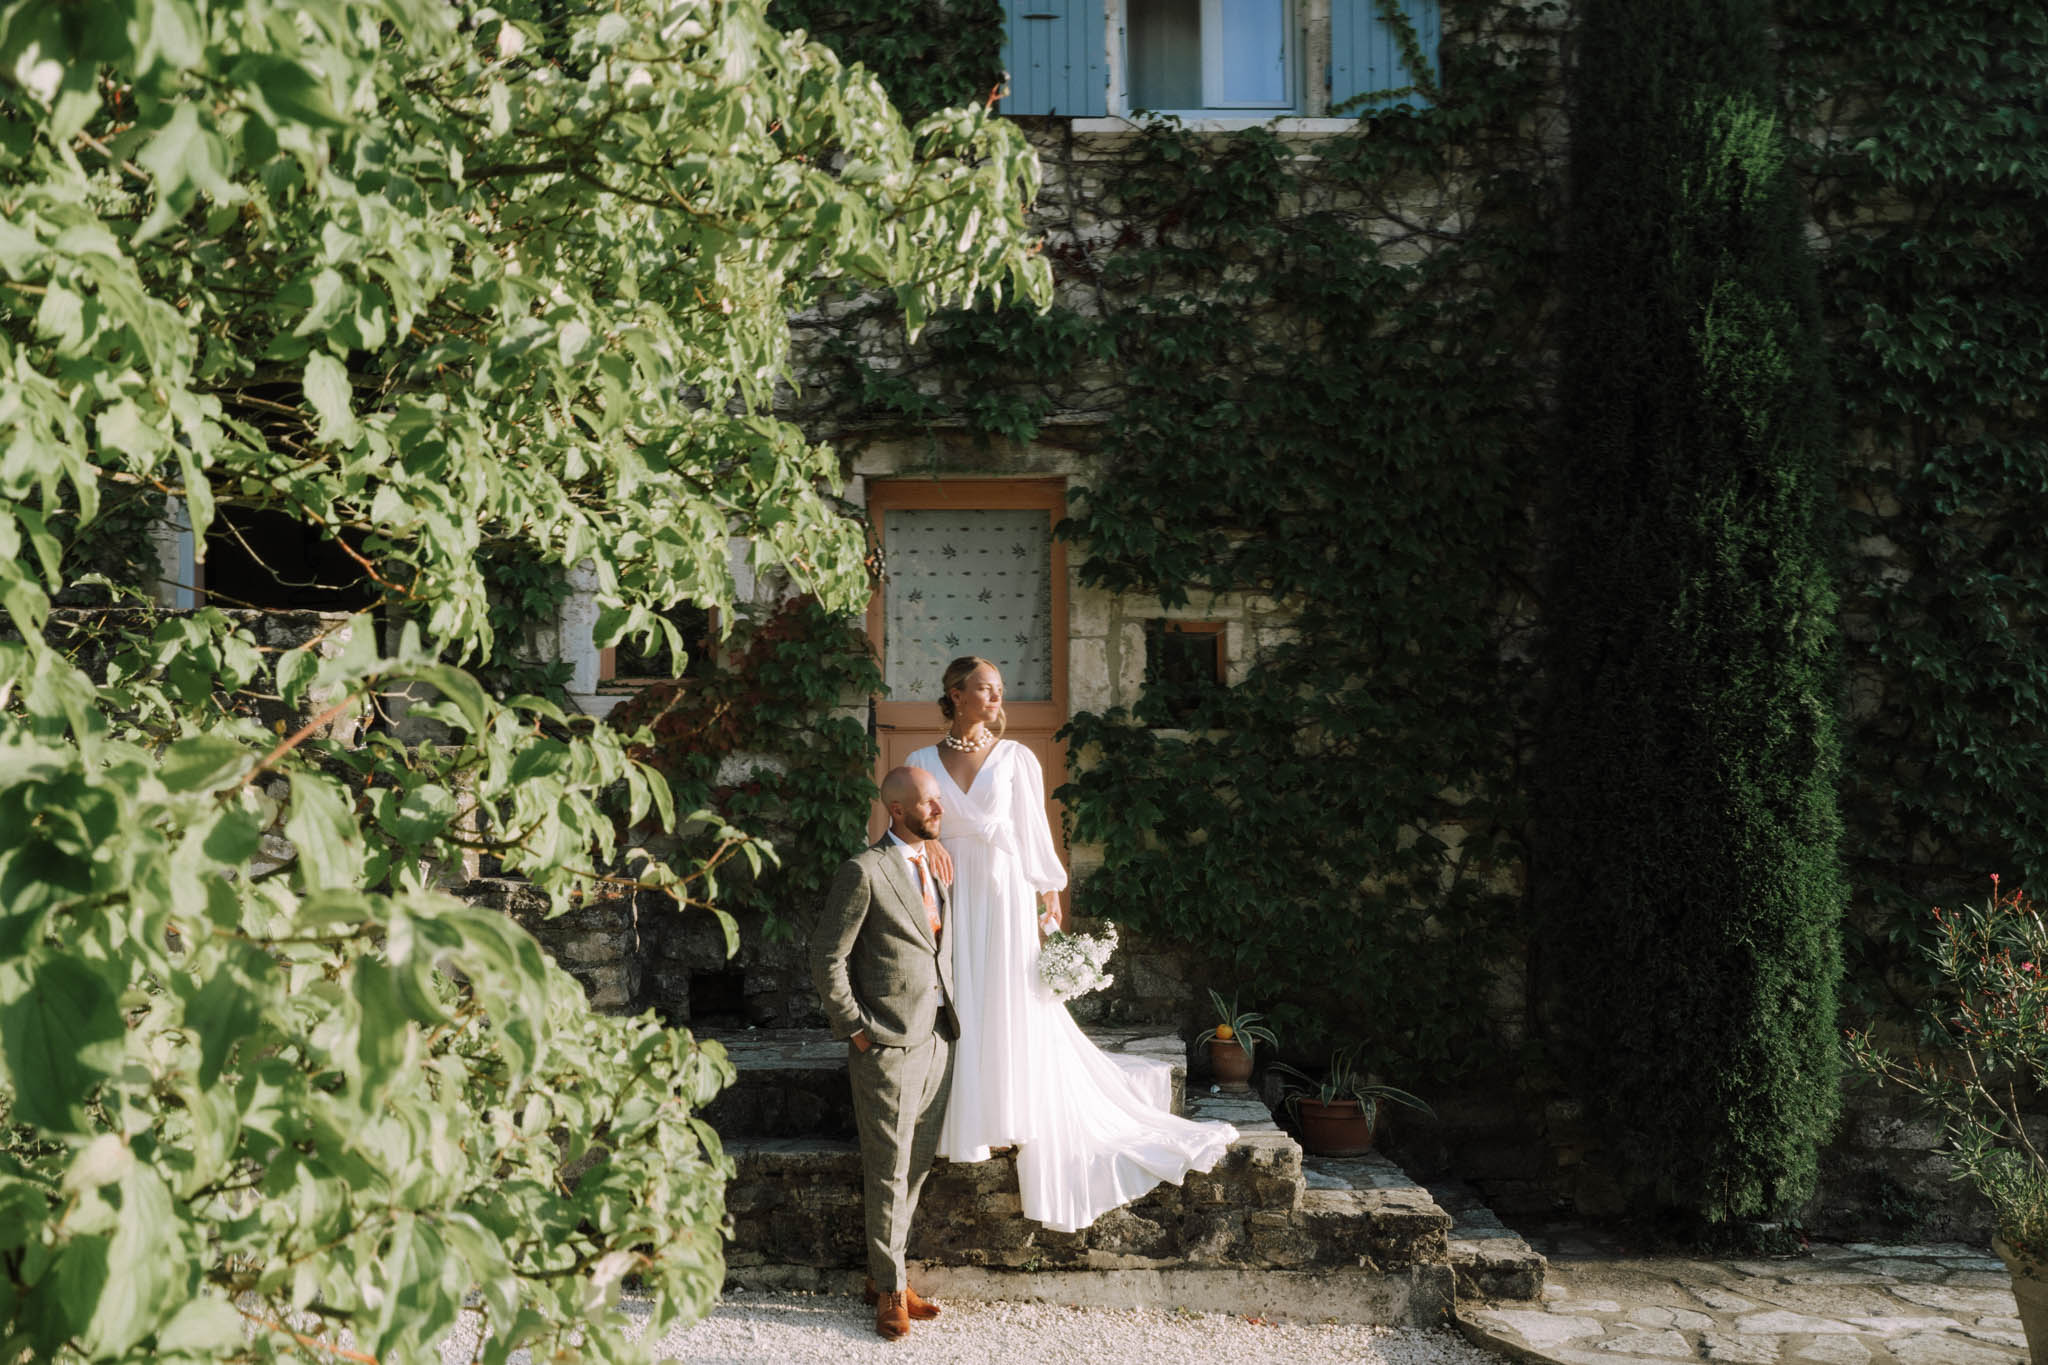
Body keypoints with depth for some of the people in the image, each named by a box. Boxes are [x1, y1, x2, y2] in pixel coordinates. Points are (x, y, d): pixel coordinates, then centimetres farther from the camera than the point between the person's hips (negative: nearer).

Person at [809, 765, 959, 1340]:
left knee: (917, 1165, 12)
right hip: (889, 1044, -7)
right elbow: (827, 958, -11)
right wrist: (854, 1029, -10)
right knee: (888, 1172, 1)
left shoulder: (935, 867, 12)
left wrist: (951, 1015, 13)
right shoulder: (864, 872, -12)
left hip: (938, 1036, 7)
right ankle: (889, 1290, 13)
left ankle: (886, 1271, 25)